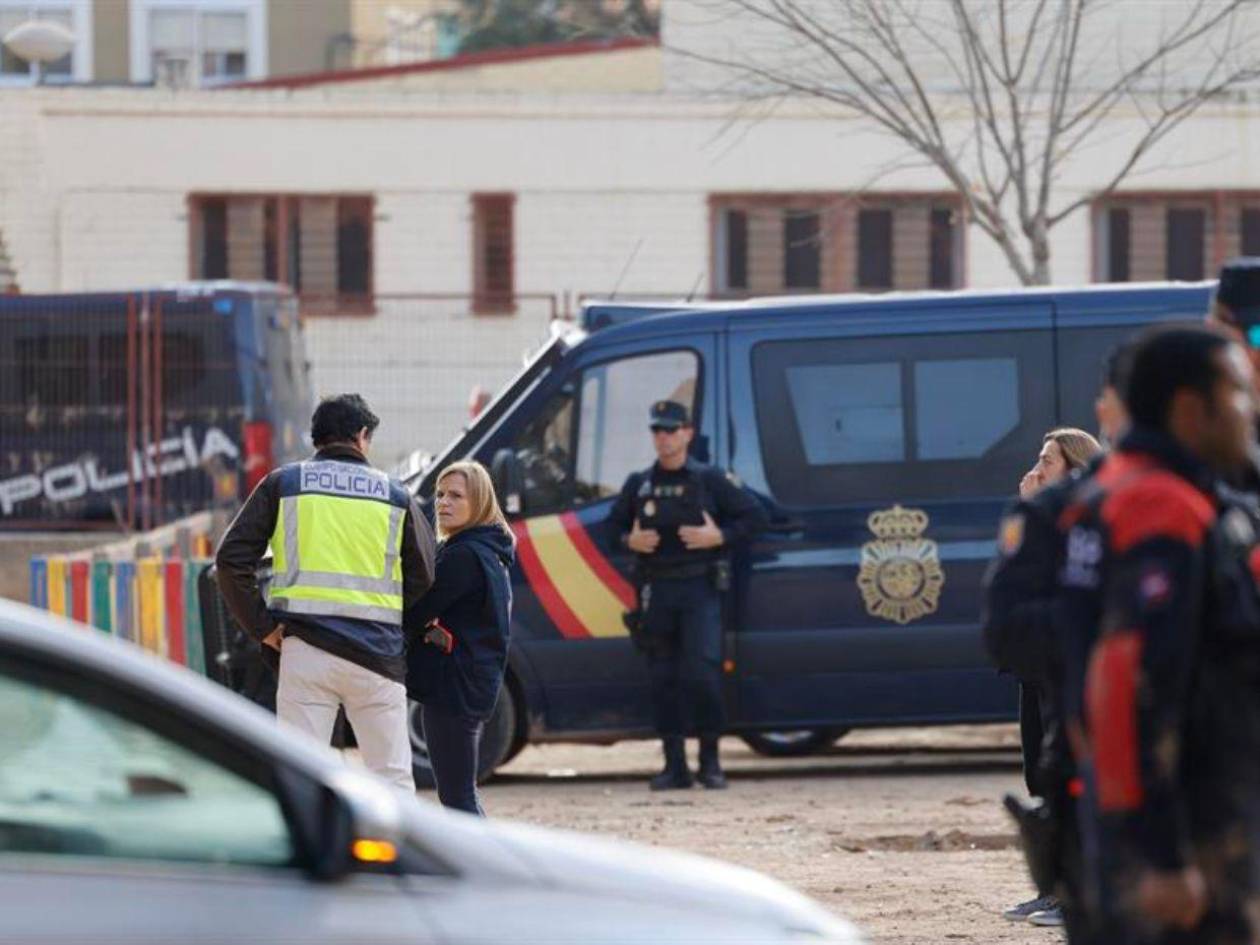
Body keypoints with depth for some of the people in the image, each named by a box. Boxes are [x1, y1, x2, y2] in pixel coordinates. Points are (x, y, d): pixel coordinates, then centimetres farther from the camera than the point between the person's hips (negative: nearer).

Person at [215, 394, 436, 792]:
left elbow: (231, 560, 0)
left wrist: (263, 627, 3)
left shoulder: (283, 484, 7)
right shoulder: (395, 495, 10)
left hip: (306, 645, -1)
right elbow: (423, 580, 9)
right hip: (377, 653, 1)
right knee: (392, 777, 6)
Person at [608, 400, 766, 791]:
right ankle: (674, 765, 8)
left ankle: (710, 759, -3)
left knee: (702, 672, -14)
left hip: (700, 588, -3)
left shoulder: (710, 480, 4)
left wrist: (719, 536, -10)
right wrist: (630, 540, -3)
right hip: (657, 593, 3)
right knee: (663, 678, 2)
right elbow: (613, 524, 19)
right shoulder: (638, 484, 13)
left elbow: (754, 516, 5)